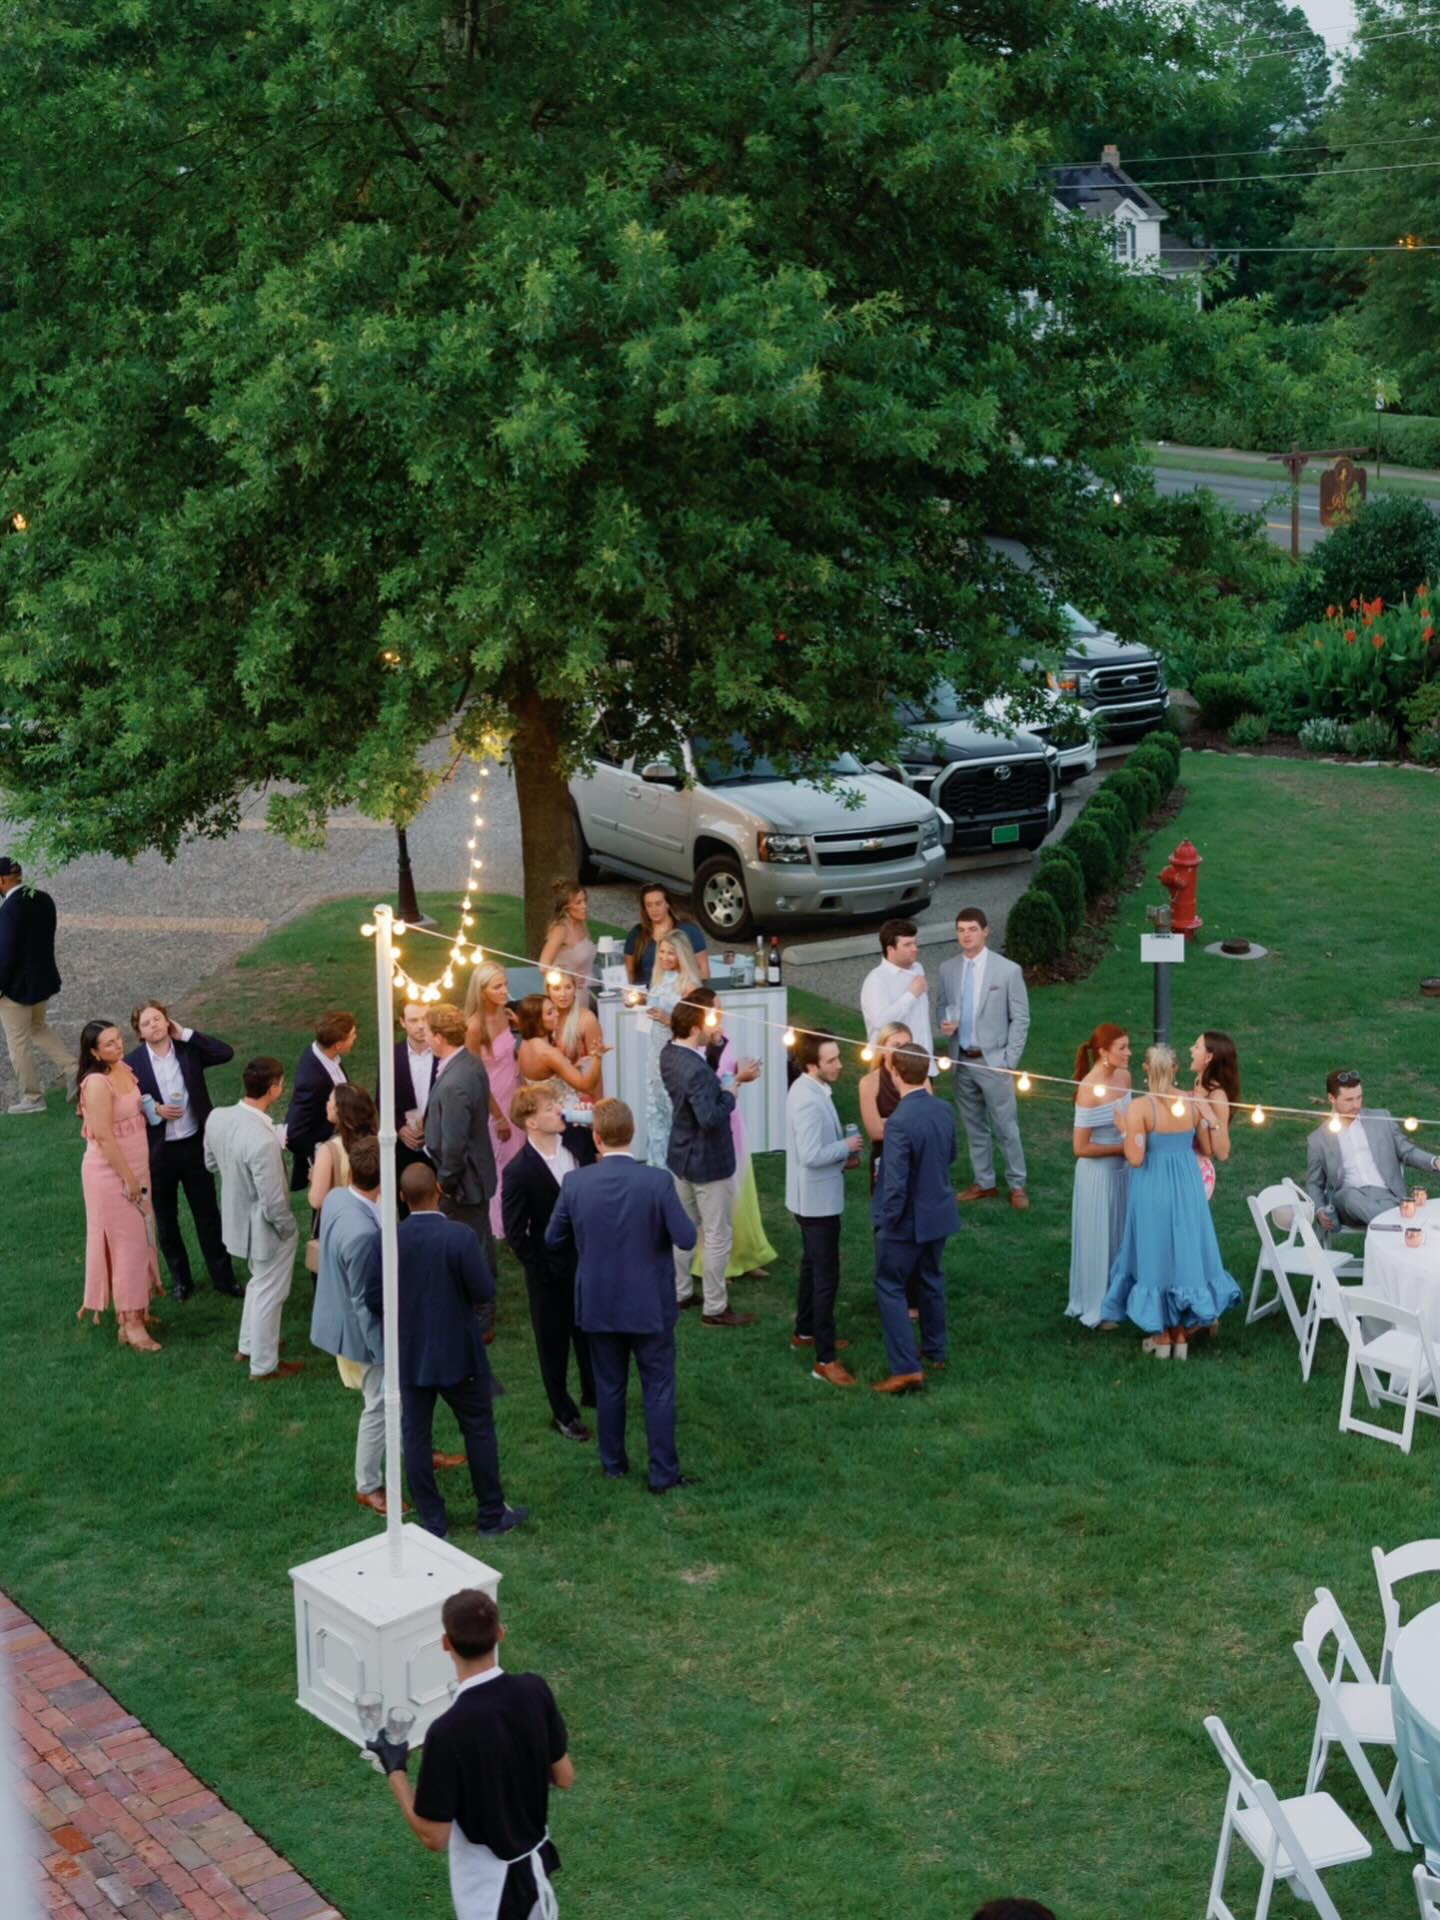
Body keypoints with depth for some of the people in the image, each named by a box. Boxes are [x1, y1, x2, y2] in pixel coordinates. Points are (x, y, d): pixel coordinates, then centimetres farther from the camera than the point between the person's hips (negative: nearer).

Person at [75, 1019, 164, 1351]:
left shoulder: (124, 1069, 3)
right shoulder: (97, 1083, -24)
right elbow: (104, 1137, -23)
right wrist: (128, 1178, -20)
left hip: (134, 1167, 8)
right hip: (111, 1173, -8)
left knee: (138, 1238, 17)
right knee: (126, 1242, -1)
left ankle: (133, 1310, 31)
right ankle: (131, 1323, 8)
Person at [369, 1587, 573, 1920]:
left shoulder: (449, 1731, -31)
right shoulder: (534, 1691, -14)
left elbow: (434, 1837, -22)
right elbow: (564, 1777, 0)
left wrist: (394, 1771, -10)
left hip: (486, 1882, -6)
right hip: (534, 1863, 6)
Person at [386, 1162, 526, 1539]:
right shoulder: (460, 1236, -19)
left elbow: (375, 1299, -7)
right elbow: (484, 1292, -17)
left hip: (409, 1354, 2)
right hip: (458, 1352, -2)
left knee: (416, 1436, 11)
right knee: (479, 1431, 13)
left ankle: (433, 1524, 17)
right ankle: (492, 1518, 21)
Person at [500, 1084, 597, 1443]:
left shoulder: (576, 1138, -10)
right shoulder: (519, 1172, -24)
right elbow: (515, 1233, -18)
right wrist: (543, 1270, -14)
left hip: (587, 1258, 5)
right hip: (551, 1270, -5)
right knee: (553, 1341, 13)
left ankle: (593, 1392, 45)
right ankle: (563, 1413, 29)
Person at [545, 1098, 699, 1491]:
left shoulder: (575, 1183, -12)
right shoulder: (658, 1182, -19)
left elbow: (553, 1240, -1)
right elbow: (686, 1238, -17)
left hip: (598, 1305, 2)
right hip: (650, 1305, -2)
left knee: (609, 1387, 17)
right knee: (659, 1388, 10)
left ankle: (613, 1464, 30)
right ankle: (663, 1473, 15)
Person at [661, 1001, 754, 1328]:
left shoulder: (669, 1054, -3)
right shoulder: (696, 1071, -32)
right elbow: (710, 1118, -35)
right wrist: (729, 1095, -21)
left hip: (681, 1156, 9)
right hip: (708, 1163, -9)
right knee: (718, 1237, 4)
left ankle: (680, 1292, 35)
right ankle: (715, 1308, 13)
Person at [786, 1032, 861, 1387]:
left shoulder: (809, 1090, 5)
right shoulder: (809, 1102, -28)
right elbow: (811, 1155, -31)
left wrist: (841, 1159, 6)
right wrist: (846, 1147, -17)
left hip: (815, 1198, 11)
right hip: (817, 1201, -11)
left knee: (812, 1265, 25)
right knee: (826, 1277, -7)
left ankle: (805, 1332, 41)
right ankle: (825, 1360, -3)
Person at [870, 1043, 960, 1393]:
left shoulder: (900, 1122, -28)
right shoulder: (945, 1109, -5)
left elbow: (896, 1183, -24)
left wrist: (889, 1220, -12)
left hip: (908, 1220, -7)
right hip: (940, 1213, 7)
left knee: (890, 1288, 5)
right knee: (932, 1280, 23)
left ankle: (907, 1368, 0)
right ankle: (935, 1351, 36)